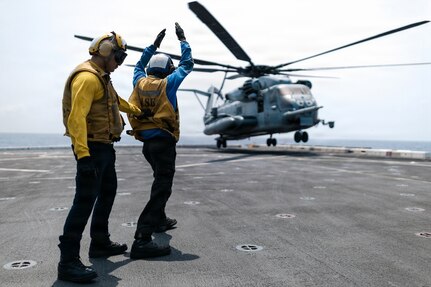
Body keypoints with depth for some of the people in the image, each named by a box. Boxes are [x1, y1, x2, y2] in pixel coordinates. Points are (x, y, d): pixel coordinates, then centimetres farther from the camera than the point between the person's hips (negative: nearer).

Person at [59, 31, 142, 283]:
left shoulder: (102, 77, 16)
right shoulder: (87, 77, -16)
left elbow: (114, 99, 38)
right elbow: (77, 117, -26)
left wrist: (133, 109, 54)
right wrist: (83, 154, -34)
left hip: (105, 147, 11)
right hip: (92, 148, -11)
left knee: (108, 193, 18)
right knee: (85, 201, -11)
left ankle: (100, 243, 32)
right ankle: (68, 261, -6)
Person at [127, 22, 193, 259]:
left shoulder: (140, 82, 7)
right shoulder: (168, 83, -7)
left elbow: (139, 65, 29)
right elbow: (187, 64, 4)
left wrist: (154, 44, 32)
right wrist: (182, 40, 16)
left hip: (147, 142, 8)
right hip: (164, 141, -8)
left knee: (161, 181, 27)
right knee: (162, 188, -10)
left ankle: (159, 220, 43)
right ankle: (142, 240, -19)